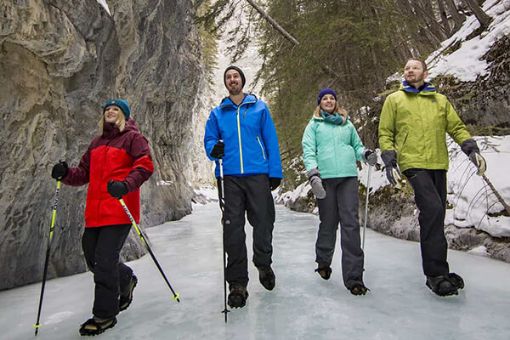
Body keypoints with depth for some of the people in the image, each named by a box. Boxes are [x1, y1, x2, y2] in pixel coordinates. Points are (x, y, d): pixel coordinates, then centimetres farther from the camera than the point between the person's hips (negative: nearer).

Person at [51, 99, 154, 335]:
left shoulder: (132, 137, 1)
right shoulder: (97, 143, 21)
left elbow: (145, 165, -12)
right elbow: (84, 173, 18)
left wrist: (126, 185, -27)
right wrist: (66, 174, -2)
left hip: (120, 210, -7)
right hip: (95, 211, 7)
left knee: (105, 260, -6)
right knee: (92, 257, 13)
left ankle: (105, 315, 12)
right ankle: (126, 281, 40)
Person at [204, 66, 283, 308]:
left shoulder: (259, 108, 11)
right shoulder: (217, 113, 15)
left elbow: (271, 140, 7)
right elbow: (209, 140, 14)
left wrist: (275, 172, -1)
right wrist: (214, 149, -11)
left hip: (258, 174, -1)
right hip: (230, 176, 1)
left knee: (263, 223, 2)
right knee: (233, 229, 1)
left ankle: (263, 265, 32)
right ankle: (237, 283, 13)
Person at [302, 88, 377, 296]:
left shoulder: (347, 124, 22)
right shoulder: (314, 125, 14)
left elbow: (356, 145, 24)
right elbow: (308, 151, 3)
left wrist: (366, 154, 0)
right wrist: (313, 175, -12)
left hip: (348, 176, 2)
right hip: (325, 178, -2)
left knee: (350, 223, -7)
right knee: (328, 222, 2)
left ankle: (354, 276, -5)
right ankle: (323, 262, 27)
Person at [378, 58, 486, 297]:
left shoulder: (440, 100, 21)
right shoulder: (394, 100, 11)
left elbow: (457, 127, 18)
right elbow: (385, 133, 7)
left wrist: (472, 149, 1)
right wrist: (389, 162, -4)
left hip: (438, 165, 4)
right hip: (413, 163, -4)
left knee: (435, 217, 6)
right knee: (432, 210, -21)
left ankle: (436, 272, 18)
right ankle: (436, 273, -13)